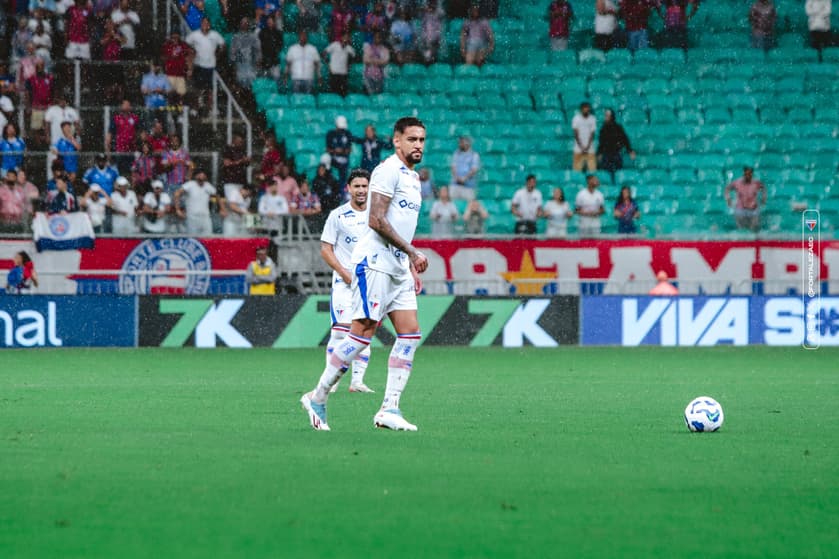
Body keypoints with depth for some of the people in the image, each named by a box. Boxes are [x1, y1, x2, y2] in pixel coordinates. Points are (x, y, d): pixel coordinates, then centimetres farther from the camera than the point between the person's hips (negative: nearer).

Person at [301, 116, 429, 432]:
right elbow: (377, 220, -19)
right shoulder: (388, 171, -10)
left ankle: (389, 410, -4)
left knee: (410, 333, -2)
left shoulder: (413, 177, 20)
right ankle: (318, 398, 0)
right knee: (363, 332, -11)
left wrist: (411, 267, 22)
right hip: (375, 261, -9)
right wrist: (412, 252, -19)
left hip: (399, 267, 9)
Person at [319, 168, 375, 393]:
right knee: (341, 330, -14)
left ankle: (357, 380, 6)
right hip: (344, 282, -4)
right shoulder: (338, 215, 0)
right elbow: (326, 249, -1)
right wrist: (344, 273, -12)